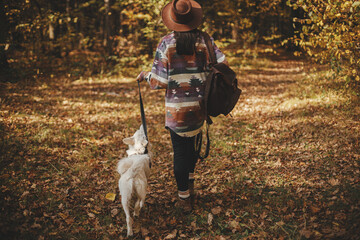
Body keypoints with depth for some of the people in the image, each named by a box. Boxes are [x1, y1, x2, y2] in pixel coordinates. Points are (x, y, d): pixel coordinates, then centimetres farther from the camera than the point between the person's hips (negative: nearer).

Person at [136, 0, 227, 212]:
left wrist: (145, 75, 9)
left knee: (180, 151, 8)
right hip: (200, 106, 3)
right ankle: (190, 184, 37)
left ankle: (184, 198, 18)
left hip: (176, 108, -3)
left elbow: (159, 82, -11)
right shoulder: (205, 40, -2)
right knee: (194, 142, 25)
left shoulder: (166, 44, -9)